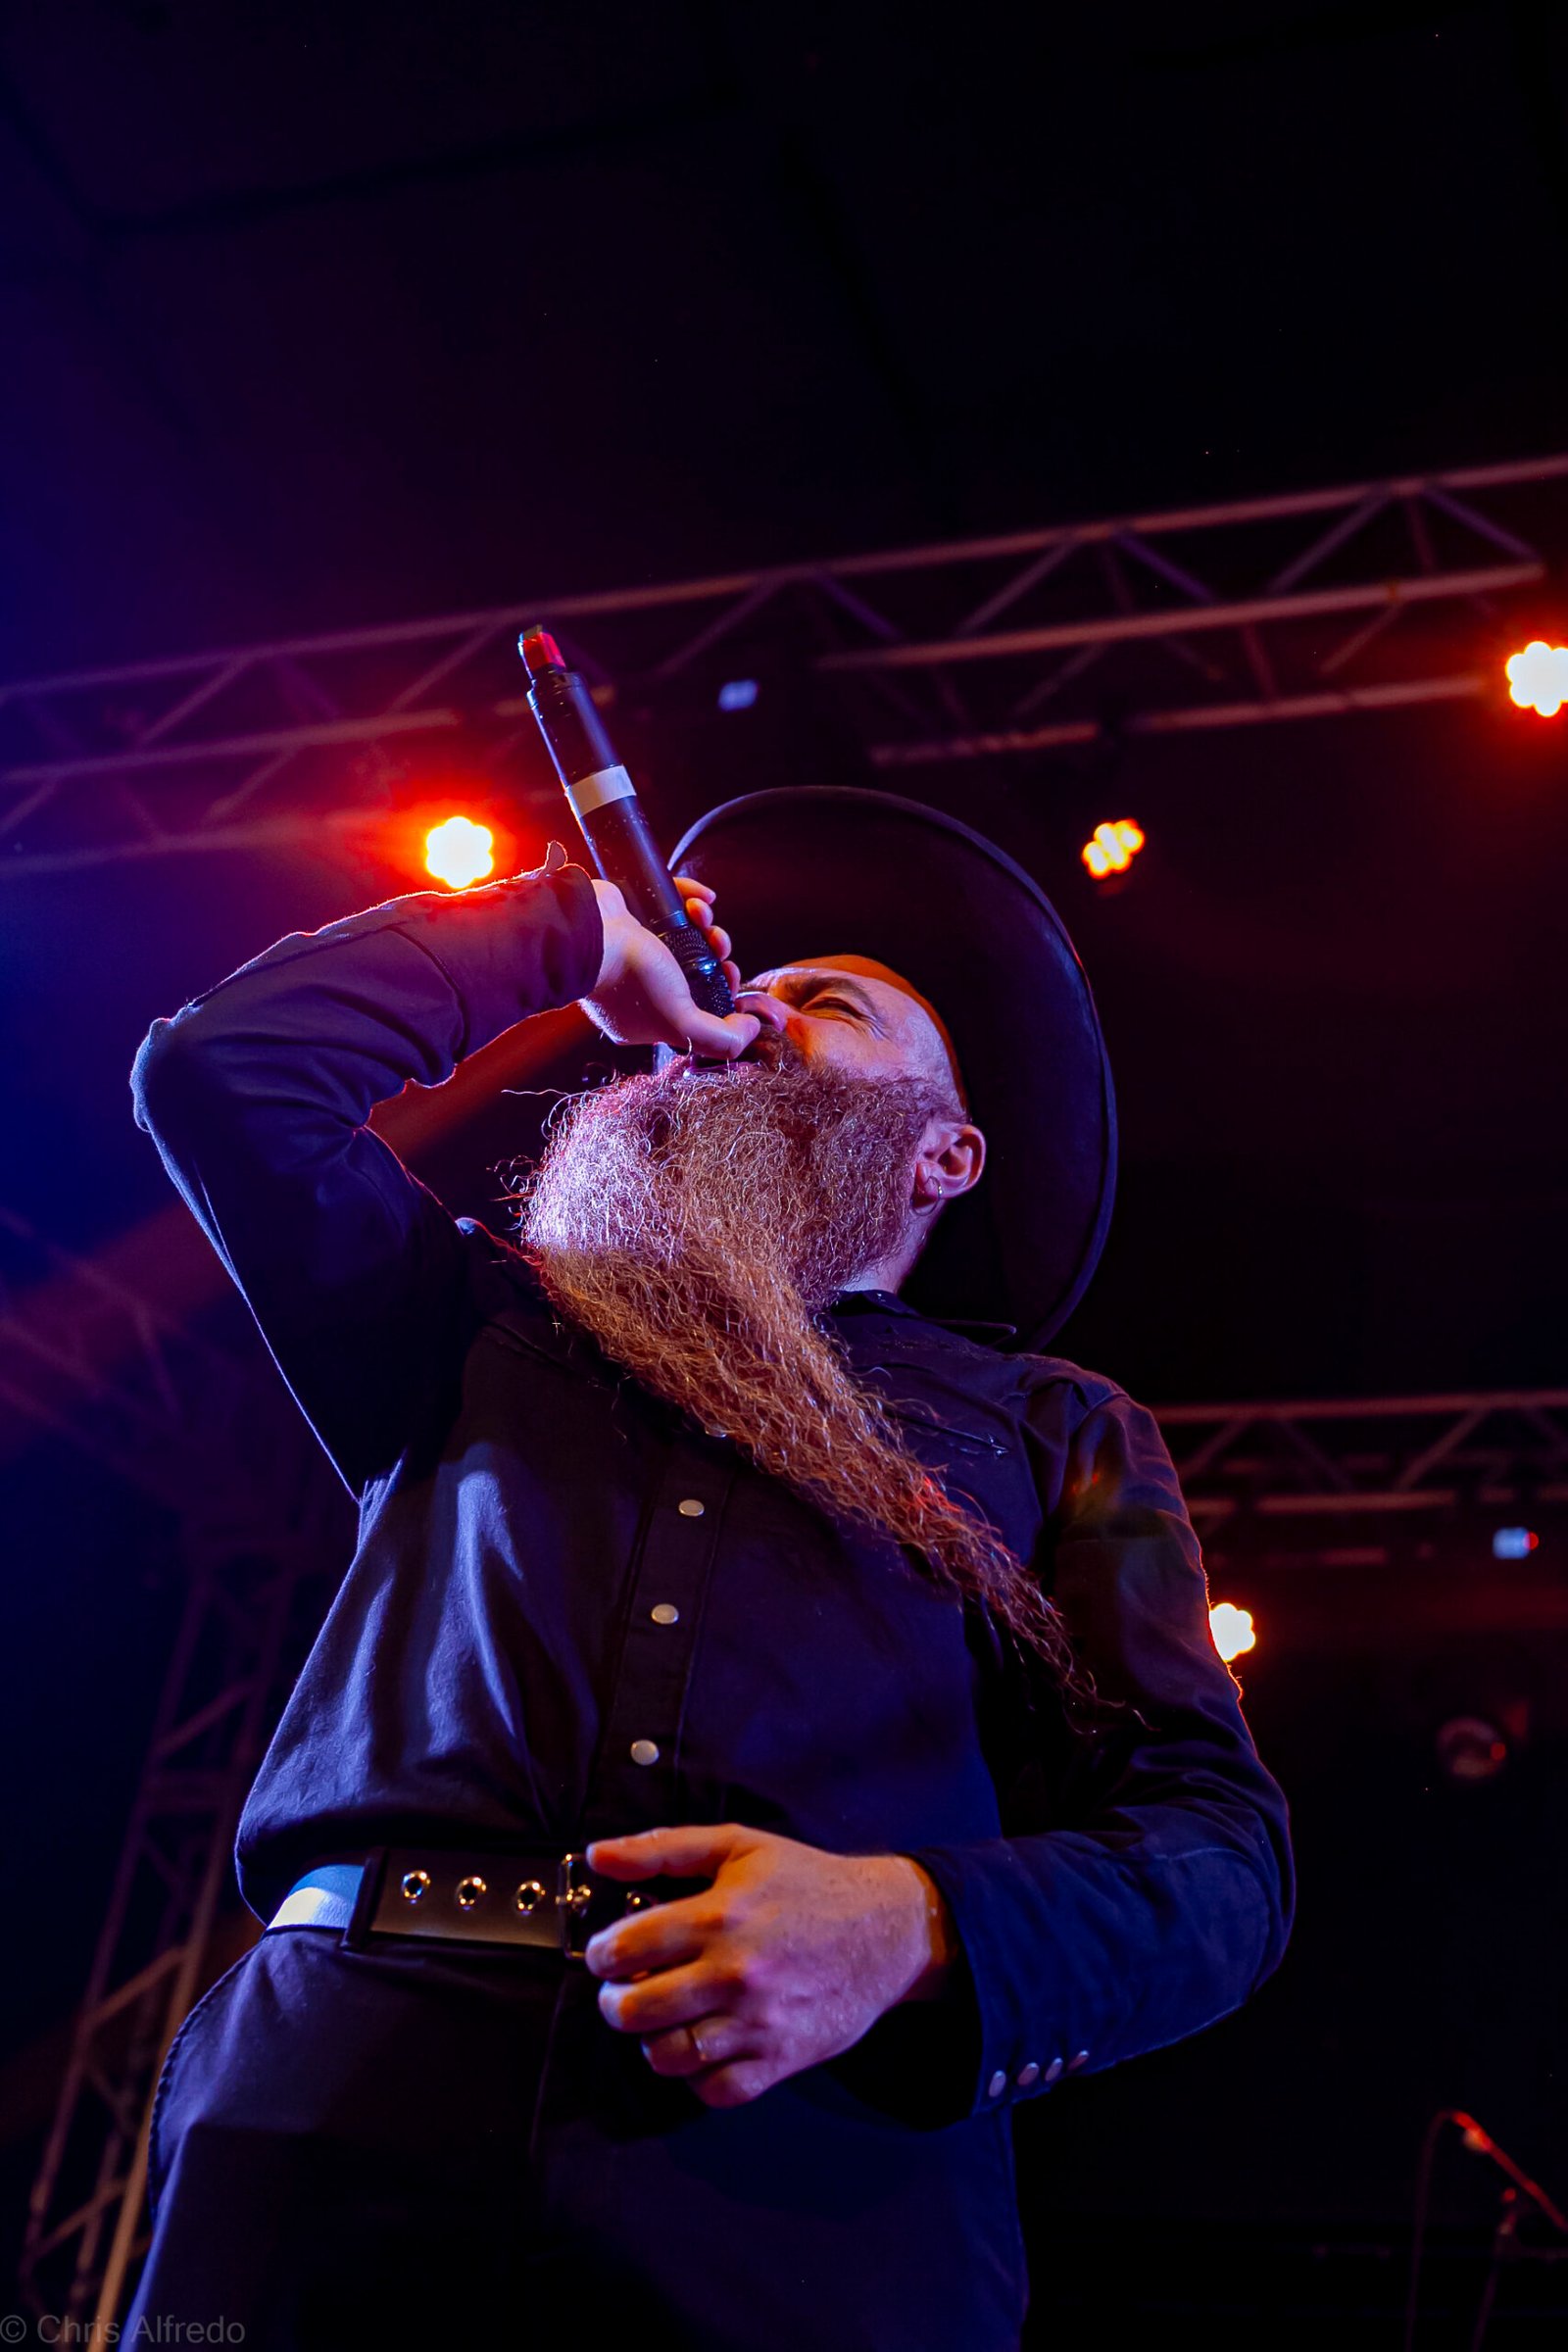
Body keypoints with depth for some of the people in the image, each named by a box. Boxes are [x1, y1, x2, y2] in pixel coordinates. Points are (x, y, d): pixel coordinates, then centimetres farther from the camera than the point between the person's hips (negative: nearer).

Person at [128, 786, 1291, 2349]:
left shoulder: (1053, 1432, 18)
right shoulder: (491, 1327, 24)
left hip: (811, 2179, -1)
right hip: (353, 2085, 2)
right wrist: (572, 936, 23)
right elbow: (221, 1070, 14)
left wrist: (910, 1930, -14)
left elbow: (1217, 1851, 7)